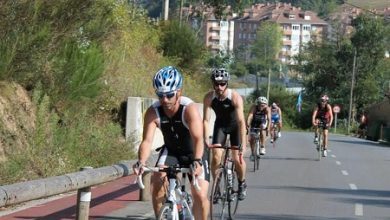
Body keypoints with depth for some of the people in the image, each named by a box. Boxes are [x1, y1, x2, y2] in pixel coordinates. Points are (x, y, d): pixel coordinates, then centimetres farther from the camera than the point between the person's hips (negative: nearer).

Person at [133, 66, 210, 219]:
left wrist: (197, 161, -60)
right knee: (156, 183, -21)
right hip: (170, 151, 3)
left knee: (200, 196, -14)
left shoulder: (189, 109, -32)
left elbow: (198, 139, -43)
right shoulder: (153, 112, -23)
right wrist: (141, 162, -49)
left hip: (194, 154, -3)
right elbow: (147, 141, -30)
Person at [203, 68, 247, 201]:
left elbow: (241, 121, -37)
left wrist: (243, 144, -44)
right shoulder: (209, 97, -25)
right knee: (216, 157, -13)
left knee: (238, 159, -9)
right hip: (220, 125, 2)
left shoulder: (235, 97, -32)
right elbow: (206, 120, -25)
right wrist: (206, 141, -35)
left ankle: (242, 184, 18)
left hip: (235, 125, -2)